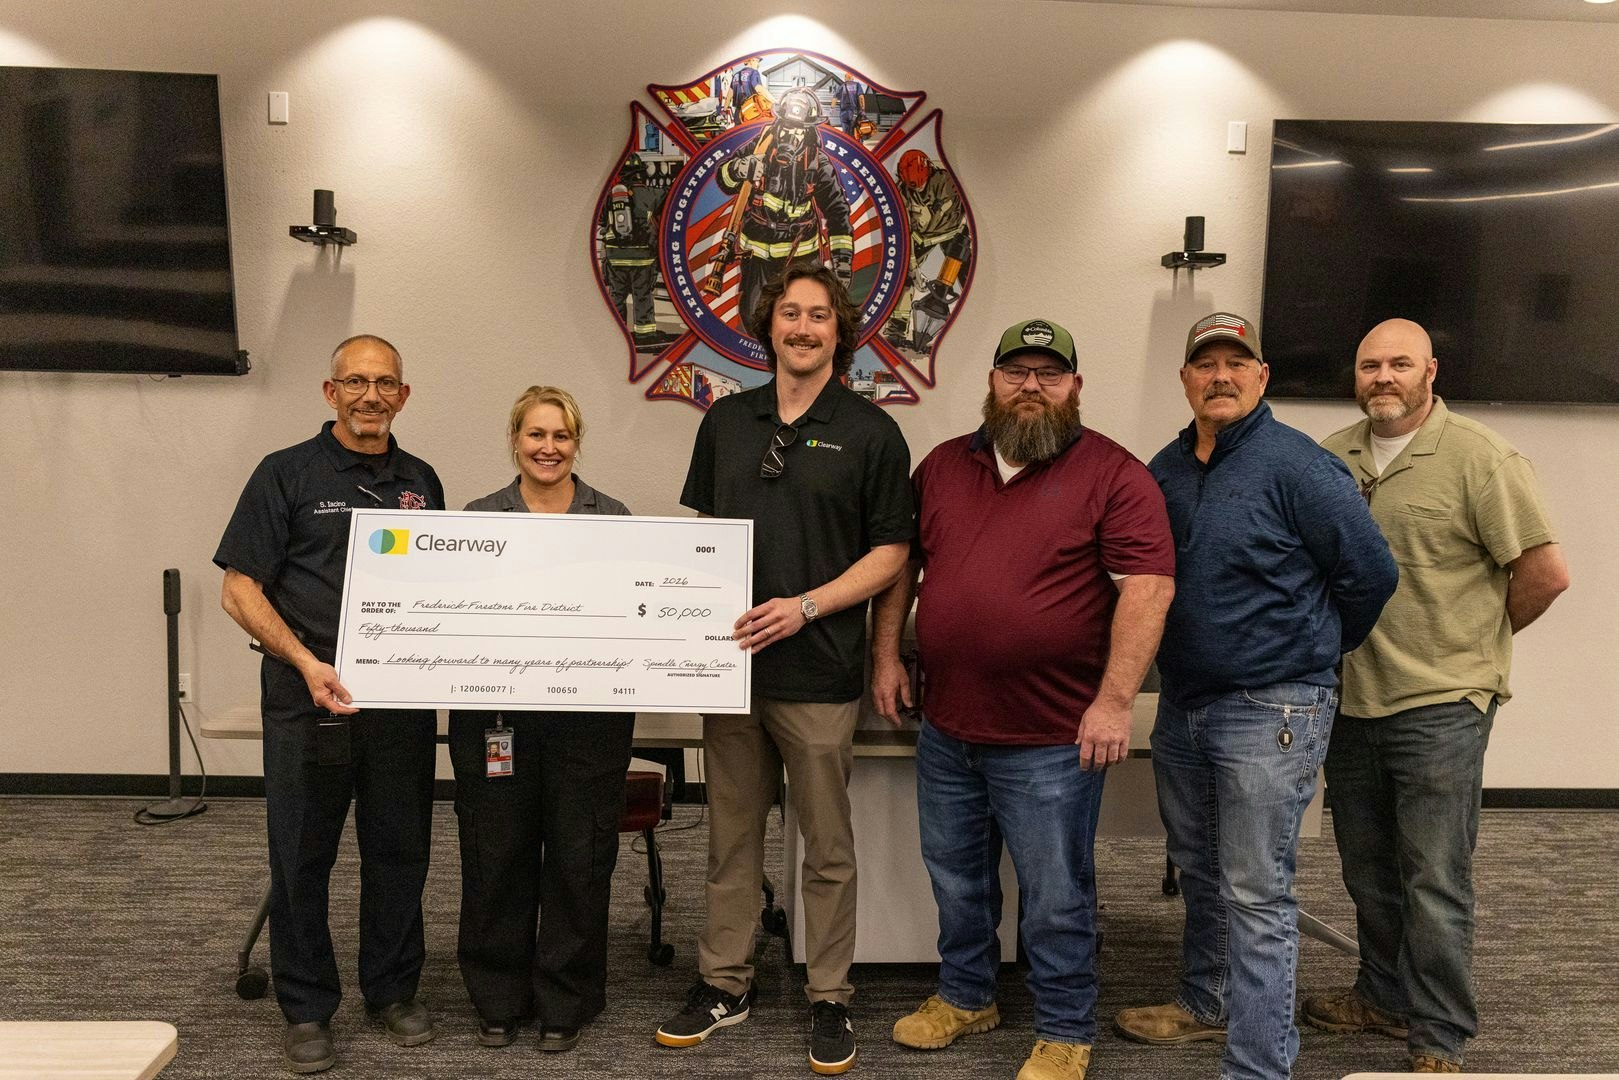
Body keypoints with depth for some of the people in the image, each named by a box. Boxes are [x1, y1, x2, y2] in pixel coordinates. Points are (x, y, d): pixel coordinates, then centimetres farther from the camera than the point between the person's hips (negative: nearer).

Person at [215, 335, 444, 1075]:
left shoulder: (421, 482, 11)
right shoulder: (286, 474, -1)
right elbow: (240, 591, -5)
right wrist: (307, 663, -17)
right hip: (309, 696, -3)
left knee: (400, 851, 11)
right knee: (302, 855, 6)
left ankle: (393, 991, 28)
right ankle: (306, 1008, 22)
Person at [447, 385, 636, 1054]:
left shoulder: (613, 518, 6)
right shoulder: (477, 519, 8)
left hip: (588, 716, 0)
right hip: (495, 712, 1)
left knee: (579, 858, 5)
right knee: (497, 857, 8)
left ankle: (565, 1002, 23)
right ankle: (498, 998, 27)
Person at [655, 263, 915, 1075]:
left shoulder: (870, 432, -3)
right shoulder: (727, 421, 10)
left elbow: (891, 551, -4)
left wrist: (804, 606, -16)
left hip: (818, 672, -4)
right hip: (730, 660, 4)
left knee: (827, 847, 7)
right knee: (731, 836, 14)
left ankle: (829, 1000, 22)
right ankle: (724, 985, 29)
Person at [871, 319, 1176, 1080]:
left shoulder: (1113, 475, -8)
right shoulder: (942, 466, 8)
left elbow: (1147, 585, -14)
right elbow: (900, 564, 15)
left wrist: (1115, 700, -19)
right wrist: (885, 657, 8)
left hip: (1050, 741, -5)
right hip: (946, 729, 6)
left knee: (1055, 897, 9)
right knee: (956, 879, 21)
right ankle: (964, 995, 42)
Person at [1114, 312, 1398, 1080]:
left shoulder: (1296, 466, -13)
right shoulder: (1166, 470, 7)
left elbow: (1370, 574, -9)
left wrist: (1316, 650, 3)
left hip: (1269, 711, -7)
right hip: (1182, 701, 7)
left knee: (1255, 895, -2)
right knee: (1198, 870, 22)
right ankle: (1207, 1003, 41)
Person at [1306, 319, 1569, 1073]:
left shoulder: (1479, 459, -10)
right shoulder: (1331, 458, 6)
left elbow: (1546, 572, -11)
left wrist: (1480, 639, -1)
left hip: (1440, 707, -5)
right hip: (1351, 701, 6)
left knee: (1434, 883, 2)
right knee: (1368, 872, 18)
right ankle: (1385, 997, 36)